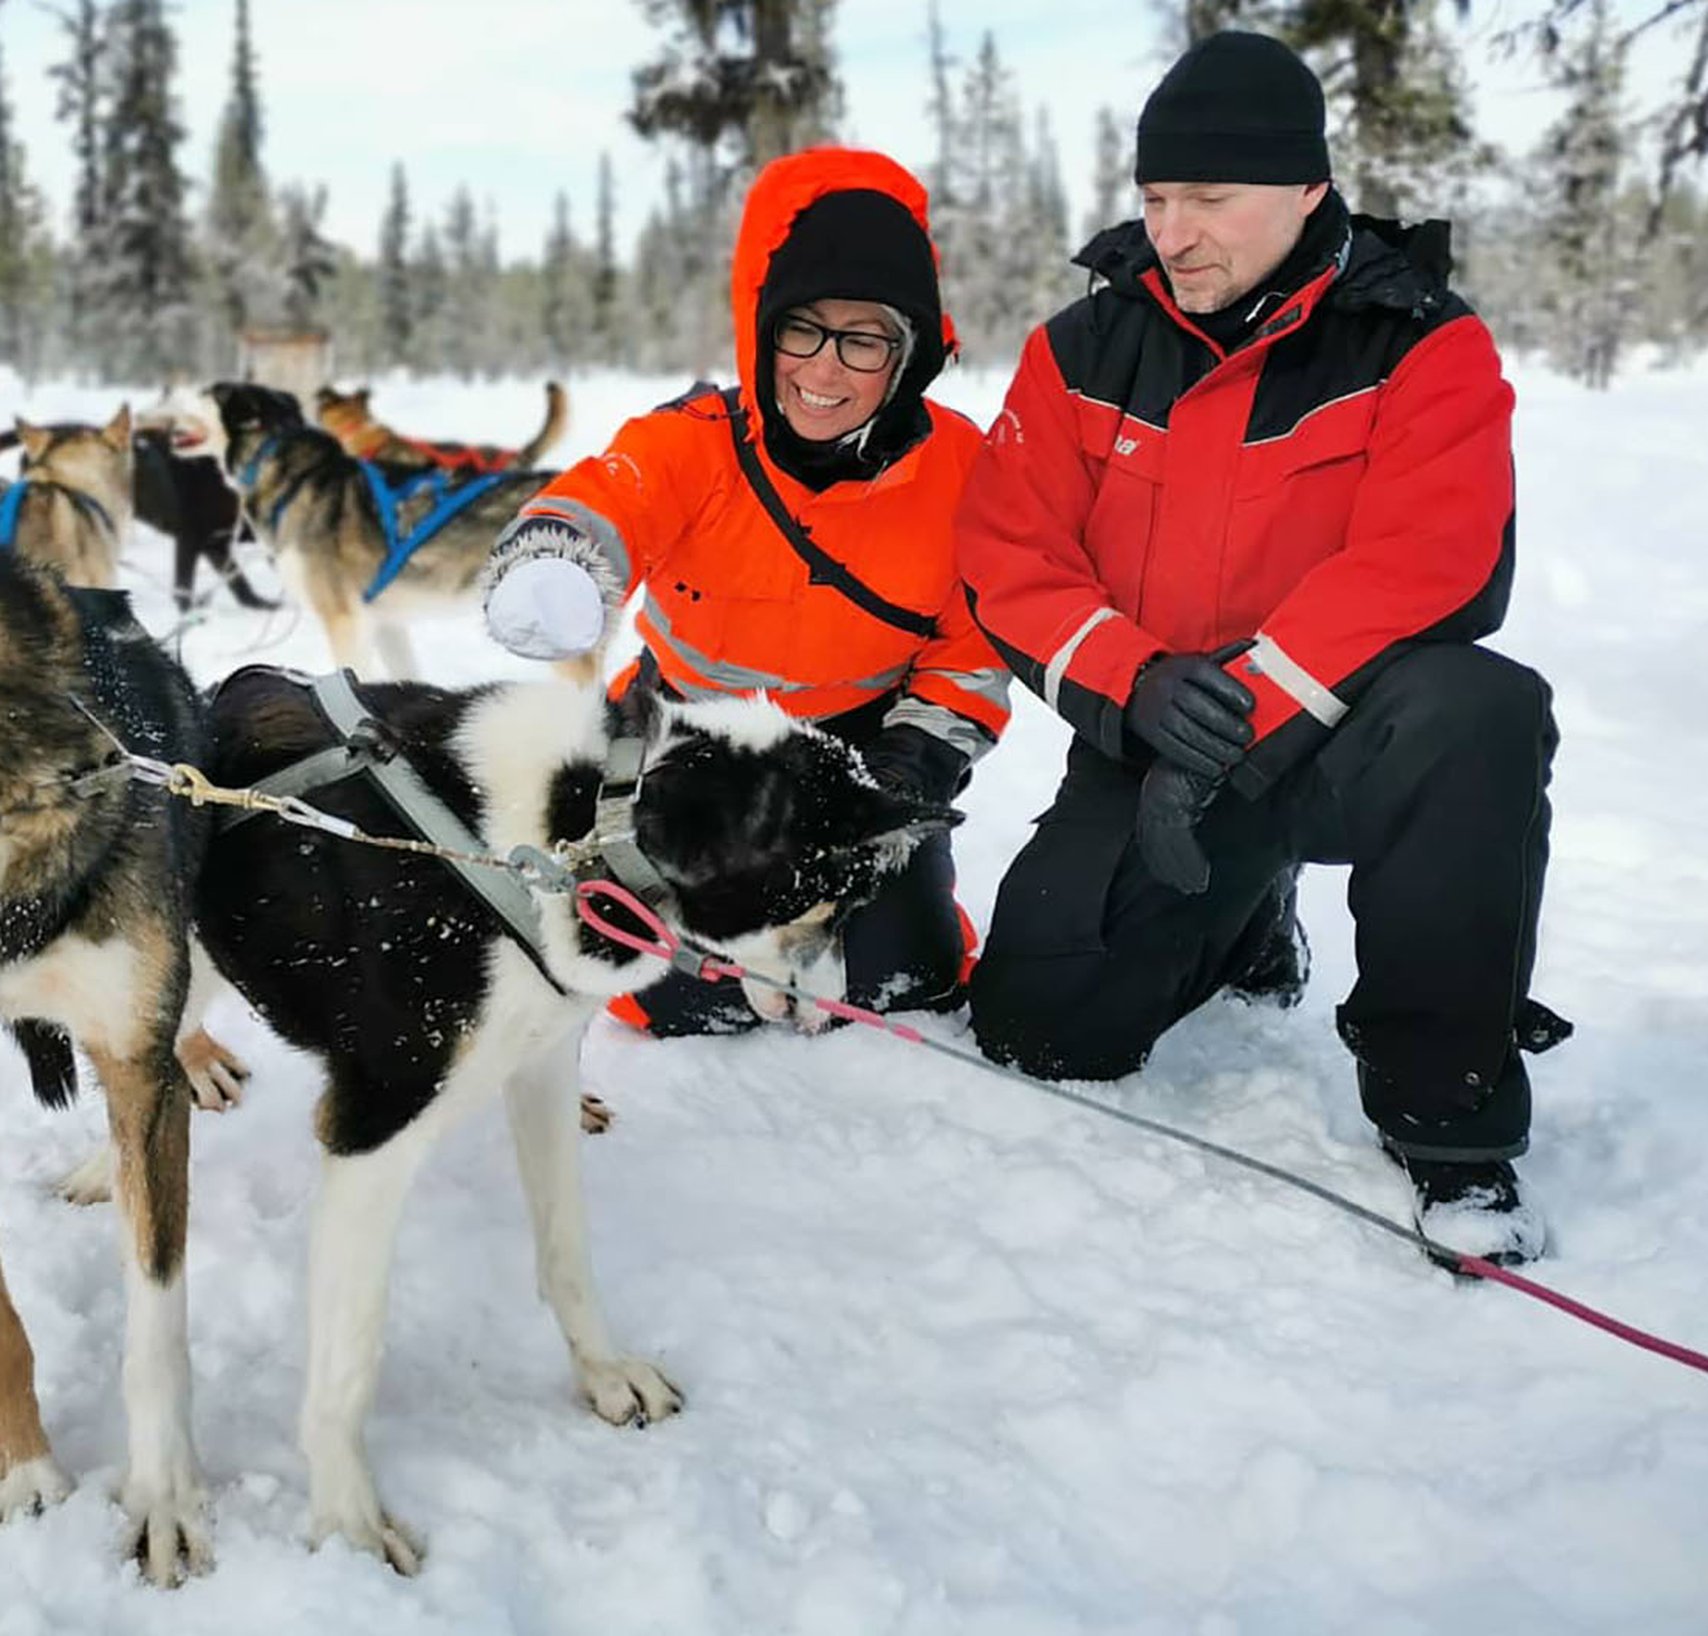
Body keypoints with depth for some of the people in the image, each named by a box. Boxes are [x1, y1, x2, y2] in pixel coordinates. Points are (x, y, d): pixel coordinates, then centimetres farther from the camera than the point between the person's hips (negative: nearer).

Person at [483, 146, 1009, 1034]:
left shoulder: (955, 466, -15)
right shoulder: (698, 442, -20)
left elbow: (975, 650, -4)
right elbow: (609, 495, -42)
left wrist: (915, 764, -17)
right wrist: (554, 557, -66)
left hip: (860, 745, 1)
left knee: (902, 978, -7)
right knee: (693, 996, -9)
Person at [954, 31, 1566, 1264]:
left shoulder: (1423, 343, -9)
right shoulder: (1085, 351, 1)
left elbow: (1419, 564, -22)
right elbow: (1009, 557, -4)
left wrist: (1242, 714, -29)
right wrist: (1137, 685, -21)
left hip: (1337, 733, -3)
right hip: (1151, 742, 4)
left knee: (1478, 714, -37)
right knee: (1039, 1026, -6)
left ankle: (1448, 1111, -21)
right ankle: (1241, 917, 28)